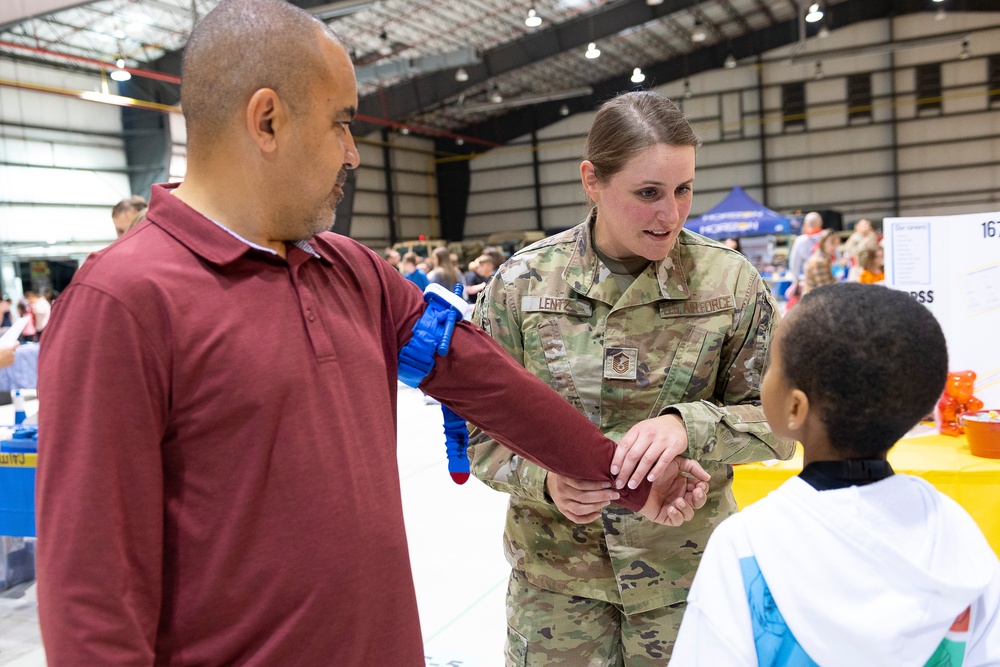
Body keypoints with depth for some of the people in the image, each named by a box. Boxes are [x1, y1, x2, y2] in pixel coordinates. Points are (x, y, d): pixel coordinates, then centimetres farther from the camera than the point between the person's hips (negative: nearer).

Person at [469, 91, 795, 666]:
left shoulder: (731, 281, -8)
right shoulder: (522, 282, -8)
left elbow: (779, 422, -5)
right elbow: (484, 433, -3)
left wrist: (690, 424, -24)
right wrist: (545, 481, -23)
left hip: (687, 569, 1)